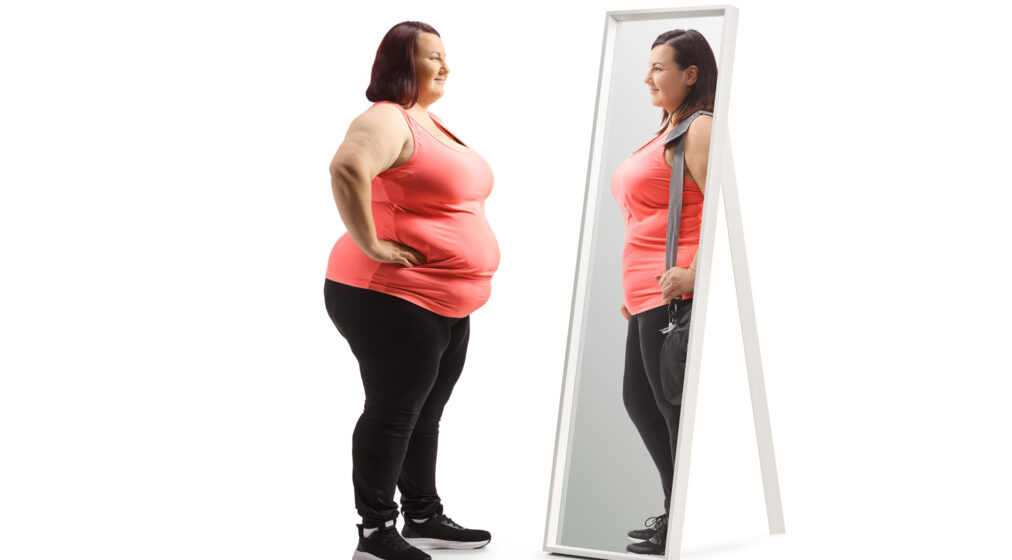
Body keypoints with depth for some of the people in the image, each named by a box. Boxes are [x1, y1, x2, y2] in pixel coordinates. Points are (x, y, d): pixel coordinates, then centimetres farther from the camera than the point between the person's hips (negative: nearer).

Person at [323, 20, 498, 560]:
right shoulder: (387, 120, -15)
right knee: (393, 412, -4)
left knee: (425, 413, 17)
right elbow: (347, 168, -36)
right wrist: (371, 245, -30)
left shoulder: (431, 123, 16)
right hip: (393, 300, -10)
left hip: (448, 304, 10)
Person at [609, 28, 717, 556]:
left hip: (675, 294, -11)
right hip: (647, 295, 11)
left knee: (675, 405, -4)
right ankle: (677, 512, 26)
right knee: (639, 398, 16)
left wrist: (693, 275, -28)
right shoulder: (666, 132, 21)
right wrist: (633, 287, 24)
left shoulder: (698, 130, -10)